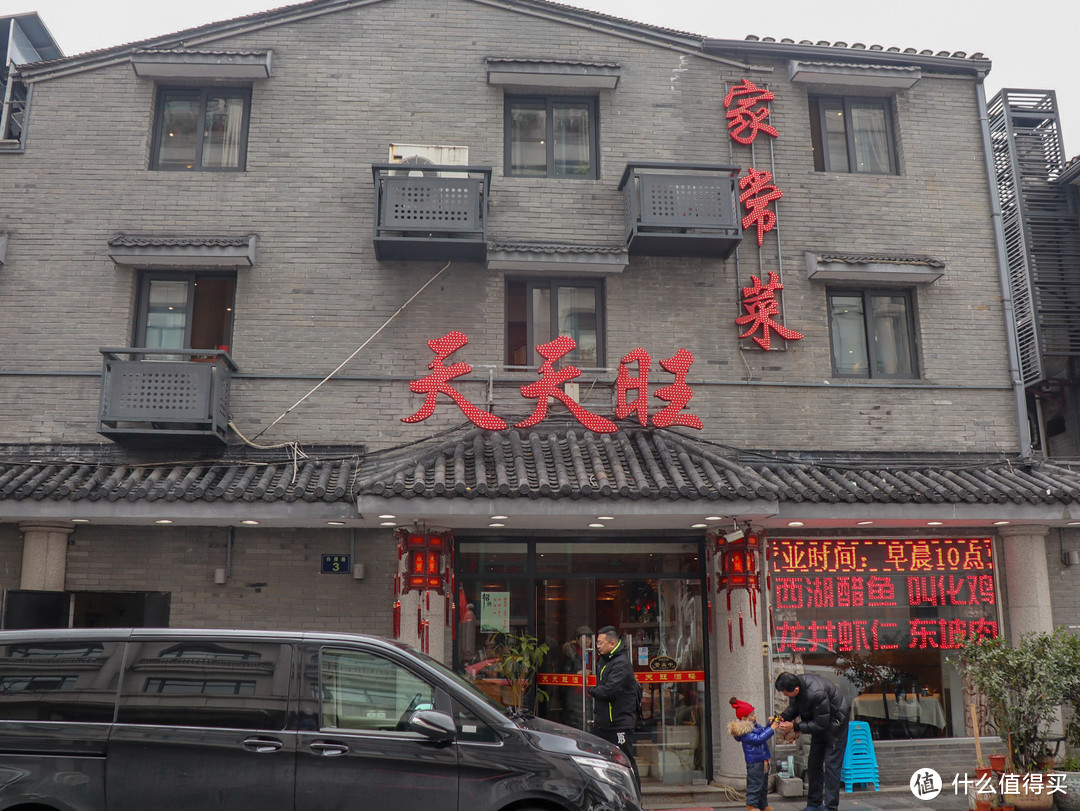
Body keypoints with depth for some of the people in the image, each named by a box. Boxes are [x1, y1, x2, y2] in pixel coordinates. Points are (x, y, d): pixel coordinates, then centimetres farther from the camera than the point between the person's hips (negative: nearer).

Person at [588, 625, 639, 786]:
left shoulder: (621, 664, -18)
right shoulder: (604, 659, 11)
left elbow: (609, 690, -26)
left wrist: (592, 690, -8)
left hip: (620, 723, -9)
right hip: (602, 721, 9)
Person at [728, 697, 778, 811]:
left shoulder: (755, 725, 9)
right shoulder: (744, 732, -21)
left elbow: (763, 731, 24)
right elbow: (758, 738, -27)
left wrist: (771, 724, 6)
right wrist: (771, 729, -23)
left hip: (762, 760, 10)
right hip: (754, 762, -10)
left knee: (764, 784, 18)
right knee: (755, 784, -5)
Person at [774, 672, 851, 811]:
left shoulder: (816, 694, -39)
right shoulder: (794, 684, -16)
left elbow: (821, 724, -30)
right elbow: (794, 706, 4)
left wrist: (795, 727, -28)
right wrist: (783, 717, -15)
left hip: (835, 723, -8)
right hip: (819, 723, 8)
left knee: (831, 766, -8)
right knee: (814, 764, 11)